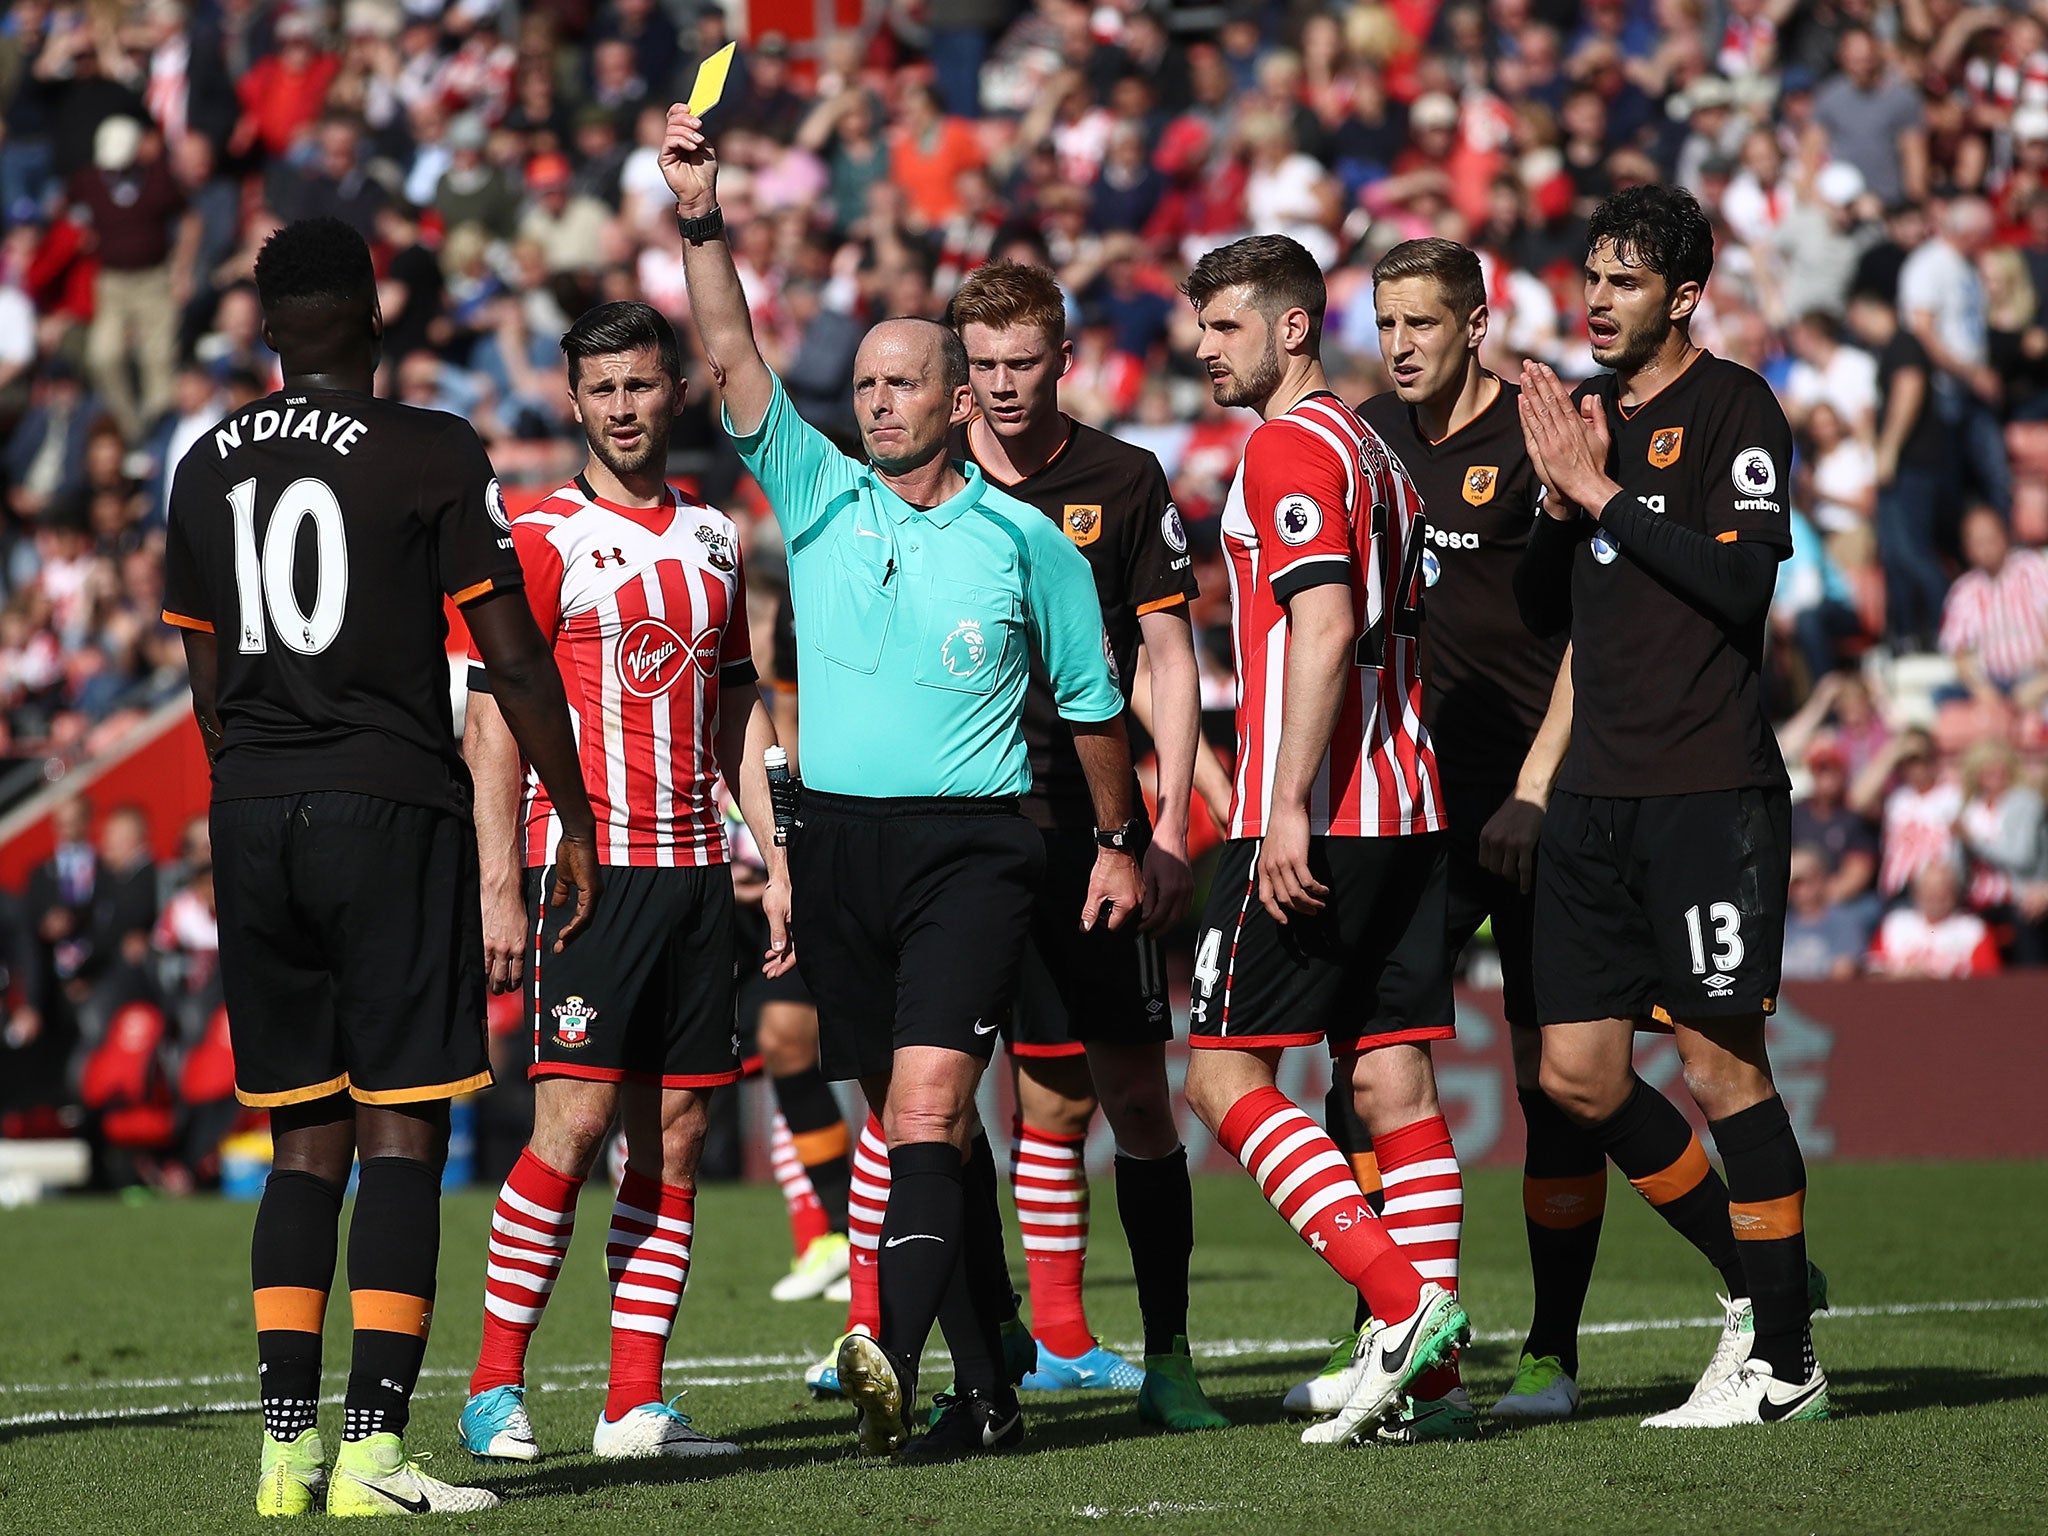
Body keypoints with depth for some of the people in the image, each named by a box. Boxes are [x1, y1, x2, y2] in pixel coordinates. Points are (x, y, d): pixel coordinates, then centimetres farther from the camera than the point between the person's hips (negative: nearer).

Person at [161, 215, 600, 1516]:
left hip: (251, 819, 5)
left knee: (304, 1141, 10)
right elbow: (514, 660, -4)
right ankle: (375, 1446, -11)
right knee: (402, 1136, -3)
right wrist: (577, 821, 5)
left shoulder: (210, 467, 10)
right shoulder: (433, 455, -5)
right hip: (394, 809, -5)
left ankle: (288, 1441, 4)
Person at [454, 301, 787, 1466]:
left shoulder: (716, 540, 15)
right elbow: (493, 721, -6)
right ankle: (496, 1389, -4)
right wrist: (500, 887, -12)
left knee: (678, 1131, 2)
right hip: (586, 862, -6)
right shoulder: (544, 539, -3)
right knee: (577, 1117, -13)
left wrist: (776, 857, 12)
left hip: (695, 867, 6)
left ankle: (636, 1403, 5)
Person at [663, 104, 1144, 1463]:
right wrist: (702, 224, -13)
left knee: (927, 1106, -18)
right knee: (929, 1128, 8)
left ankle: (897, 1367, -33)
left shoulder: (1026, 540, 2)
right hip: (839, 843, 4)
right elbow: (734, 357, -1)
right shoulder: (818, 497, 8)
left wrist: (1118, 842, 17)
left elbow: (1092, 698, 13)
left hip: (972, 849, -4)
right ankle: (988, 1389, 14)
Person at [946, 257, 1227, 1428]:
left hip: (1084, 832, -1)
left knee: (1133, 1093, -2)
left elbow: (1170, 659, 6)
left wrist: (1168, 828, -3)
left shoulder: (1124, 483, 4)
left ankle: (1168, 1355, 5)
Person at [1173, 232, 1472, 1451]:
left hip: (1317, 816, -9)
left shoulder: (1292, 447, -9)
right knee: (1392, 1075, 6)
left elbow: (1326, 625, -19)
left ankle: (1403, 1301, -15)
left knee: (1226, 1072, -5)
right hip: (1407, 808, 9)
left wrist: (1290, 803, -23)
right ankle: (1426, 1359, 2)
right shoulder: (1374, 452, 19)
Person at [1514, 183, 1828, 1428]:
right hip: (1597, 798, 8)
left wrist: (1605, 494, -13)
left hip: (1709, 792, -8)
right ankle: (1756, 1279, 21)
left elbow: (1743, 580, -17)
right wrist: (1560, 501, 1)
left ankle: (1784, 1361, 1)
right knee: (1579, 1077, 5)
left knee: (1721, 1064, -6)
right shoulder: (1591, 412, 17)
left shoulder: (1733, 408, -5)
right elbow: (1543, 612, 19)